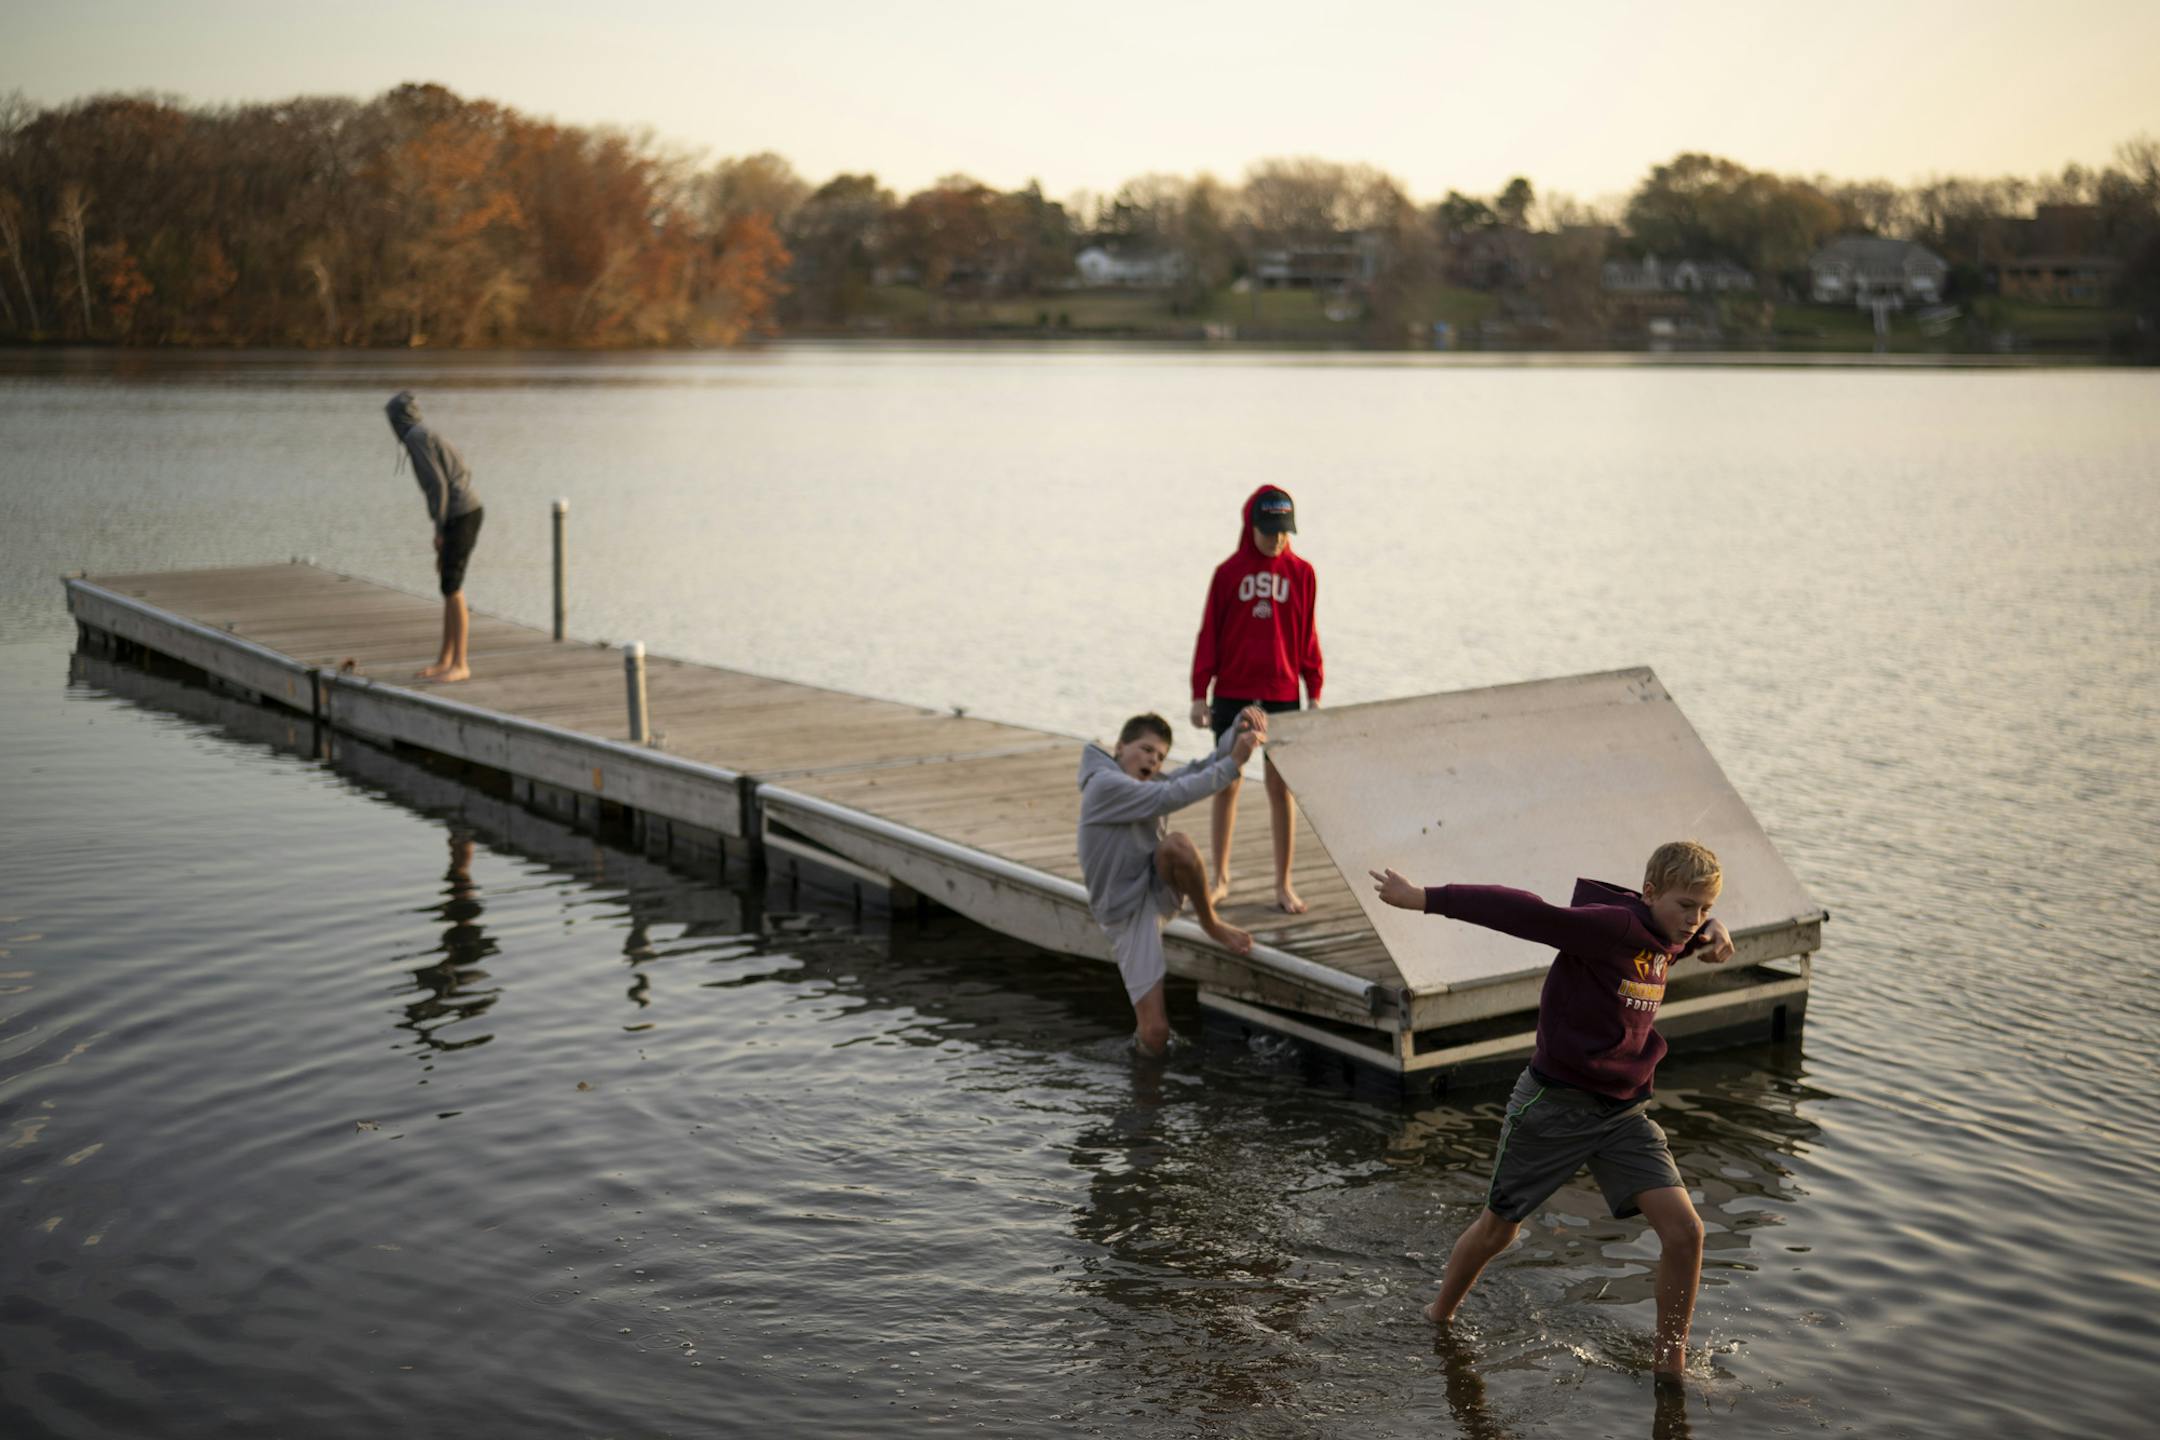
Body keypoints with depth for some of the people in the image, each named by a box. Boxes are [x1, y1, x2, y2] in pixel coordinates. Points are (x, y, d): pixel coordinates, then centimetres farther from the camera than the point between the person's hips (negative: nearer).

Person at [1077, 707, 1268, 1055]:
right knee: (1155, 1038, -13)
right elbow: (1172, 796, -26)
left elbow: (1203, 768, 0)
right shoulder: (1105, 784, -14)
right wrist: (1233, 763, -29)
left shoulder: (1150, 781, 10)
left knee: (1176, 845, -32)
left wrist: (1240, 731, -18)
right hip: (1129, 914, -6)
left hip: (1159, 892, 6)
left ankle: (1211, 924, -10)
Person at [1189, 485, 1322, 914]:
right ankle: (1220, 877, 19)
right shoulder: (1228, 572, -1)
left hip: (1282, 694, 0)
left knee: (1281, 786, 2)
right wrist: (1200, 693, -2)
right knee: (1227, 782, 7)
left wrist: (1314, 692, 4)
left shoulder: (1301, 573, 1)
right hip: (1232, 693, 0)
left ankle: (1283, 883, 9)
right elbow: (1209, 634, 2)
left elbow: (1307, 636, 6)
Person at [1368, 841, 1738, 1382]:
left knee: (1684, 1230, -9)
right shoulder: (1610, 925, -20)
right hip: (1554, 1106, -6)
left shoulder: (1664, 937, 4)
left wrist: (1714, 933, 4)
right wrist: (1425, 899, -32)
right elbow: (1525, 914, -27)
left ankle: (1670, 1365, 8)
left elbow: (1699, 927, 28)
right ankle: (1438, 1320, 39)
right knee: (1498, 1228, 12)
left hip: (1624, 1112, 6)